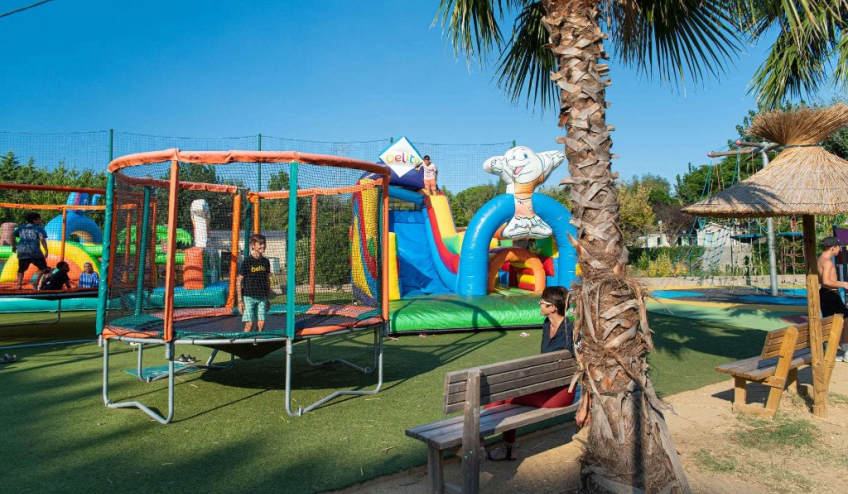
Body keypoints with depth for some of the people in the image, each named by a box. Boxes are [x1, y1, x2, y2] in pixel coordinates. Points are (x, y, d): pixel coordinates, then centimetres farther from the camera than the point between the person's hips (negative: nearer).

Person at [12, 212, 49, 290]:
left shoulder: (21, 228, 17)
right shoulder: (39, 228, 0)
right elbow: (42, 240, -12)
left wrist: (14, 247, 29)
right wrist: (46, 251, -12)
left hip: (22, 251, 4)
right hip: (35, 251, -4)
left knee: (21, 270, 15)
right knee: (42, 267, 13)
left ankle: (19, 284, 2)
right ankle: (36, 282, 1)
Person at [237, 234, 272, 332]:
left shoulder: (266, 261, 6)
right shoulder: (247, 261, -7)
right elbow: (239, 281, -5)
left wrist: (268, 299, 14)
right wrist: (240, 300, -10)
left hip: (261, 298, 4)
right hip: (249, 297, -4)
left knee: (261, 323, 2)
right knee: (249, 324, -5)